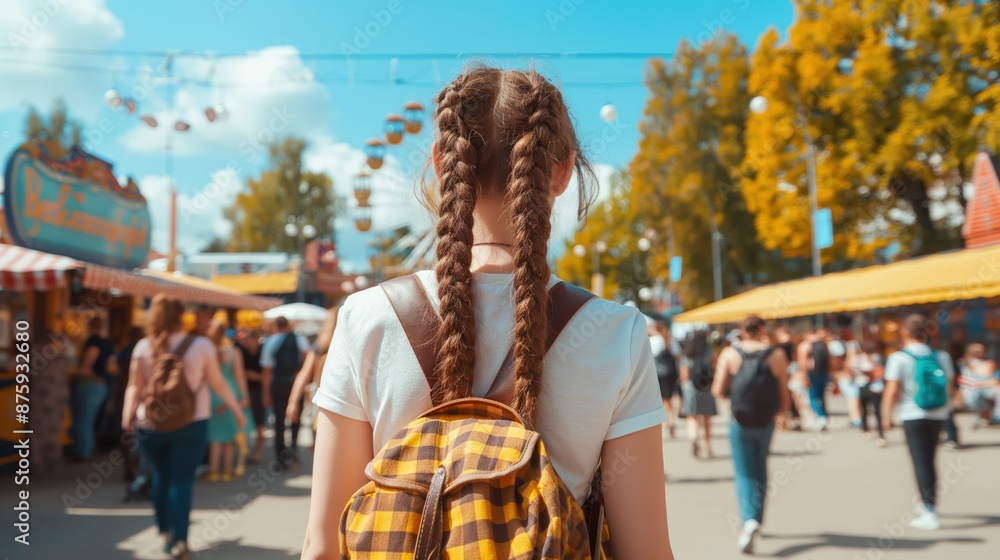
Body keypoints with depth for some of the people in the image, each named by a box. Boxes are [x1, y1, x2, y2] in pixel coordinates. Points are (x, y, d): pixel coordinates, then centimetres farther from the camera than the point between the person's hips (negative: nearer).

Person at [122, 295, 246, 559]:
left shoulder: (143, 347, -2)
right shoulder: (202, 345, -7)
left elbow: (135, 387, -4)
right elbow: (218, 383, -4)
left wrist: (128, 416, 2)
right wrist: (237, 410, 5)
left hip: (151, 424, 2)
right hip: (190, 423, -2)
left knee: (161, 475, 19)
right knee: (182, 479, 1)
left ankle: (165, 531, 27)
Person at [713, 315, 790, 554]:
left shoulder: (729, 354, -6)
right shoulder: (777, 355, -3)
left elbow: (718, 391, -10)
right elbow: (784, 392, 0)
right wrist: (783, 415, 17)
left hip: (739, 422, -2)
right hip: (766, 421, 2)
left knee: (744, 474, 5)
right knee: (760, 471, 20)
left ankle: (749, 520, -15)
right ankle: (757, 520, 26)